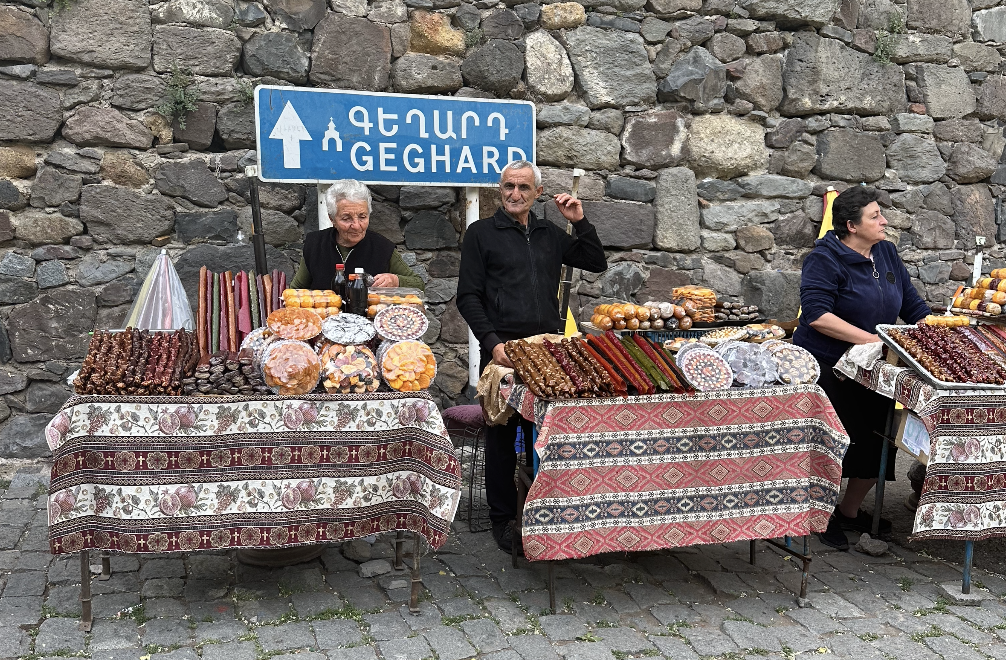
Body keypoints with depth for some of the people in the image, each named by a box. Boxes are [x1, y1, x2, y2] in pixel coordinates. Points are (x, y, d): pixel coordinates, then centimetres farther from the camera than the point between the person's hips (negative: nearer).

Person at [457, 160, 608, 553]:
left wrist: (580, 222, 6)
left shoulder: (550, 234, 16)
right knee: (502, 435, 2)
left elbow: (596, 264, 18)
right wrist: (493, 343, -12)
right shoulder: (482, 233, 4)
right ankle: (502, 517, 13)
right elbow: (468, 297, -1)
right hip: (502, 349, -3)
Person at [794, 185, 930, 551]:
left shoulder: (886, 253, 9)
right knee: (844, 443, -8)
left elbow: (912, 304, 16)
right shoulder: (825, 260, -15)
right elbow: (817, 315, -25)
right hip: (826, 367, -7)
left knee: (879, 440, 7)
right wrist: (870, 339, -27)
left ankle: (850, 510, 27)